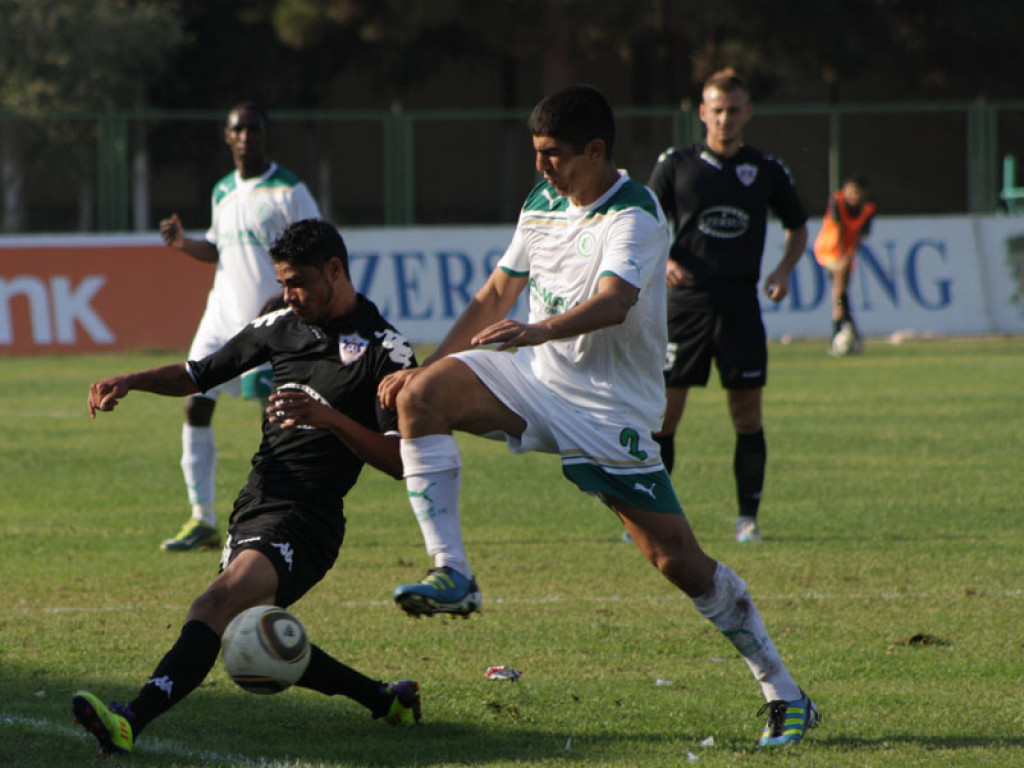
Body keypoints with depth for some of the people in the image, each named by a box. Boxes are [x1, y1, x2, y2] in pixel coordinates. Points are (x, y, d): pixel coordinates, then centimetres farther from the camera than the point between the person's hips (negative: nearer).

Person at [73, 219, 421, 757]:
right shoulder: (280, 326, 14)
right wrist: (130, 381, 5)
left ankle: (130, 723, -47)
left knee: (218, 604, -30)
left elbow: (398, 461, -11)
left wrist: (329, 417, -24)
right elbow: (198, 375, 23)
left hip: (305, 520, -9)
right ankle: (385, 699, 27)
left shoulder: (384, 350, -6)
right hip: (253, 509, 9)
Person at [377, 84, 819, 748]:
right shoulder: (543, 205, 8)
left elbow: (614, 300, -35)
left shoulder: (633, 215, -16)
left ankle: (786, 697, 4)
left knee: (680, 561, -9)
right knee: (421, 395, -19)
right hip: (536, 378, 6)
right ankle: (452, 575, -21)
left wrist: (539, 331, -53)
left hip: (612, 409, -6)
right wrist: (422, 366, 11)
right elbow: (496, 299, 19)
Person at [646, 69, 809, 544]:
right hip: (685, 301, -1)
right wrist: (662, 260, -13)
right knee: (664, 411, -4)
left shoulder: (766, 171, 7)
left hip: (740, 304, 1)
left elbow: (798, 227, 19)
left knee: (747, 412, -1)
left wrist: (784, 270, 1)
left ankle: (747, 518, 8)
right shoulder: (675, 166, 4)